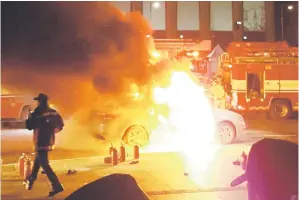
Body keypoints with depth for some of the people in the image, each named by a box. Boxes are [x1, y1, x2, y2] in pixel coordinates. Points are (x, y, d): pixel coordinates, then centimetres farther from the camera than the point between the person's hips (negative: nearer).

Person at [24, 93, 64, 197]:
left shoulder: (37, 114, -17)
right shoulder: (54, 112, 2)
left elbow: (29, 126, -6)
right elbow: (60, 125, 8)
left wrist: (31, 115, 9)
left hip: (41, 142, -8)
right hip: (49, 141, 8)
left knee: (44, 164, -5)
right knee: (37, 161, 24)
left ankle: (57, 186, -11)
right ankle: (30, 181, 40)